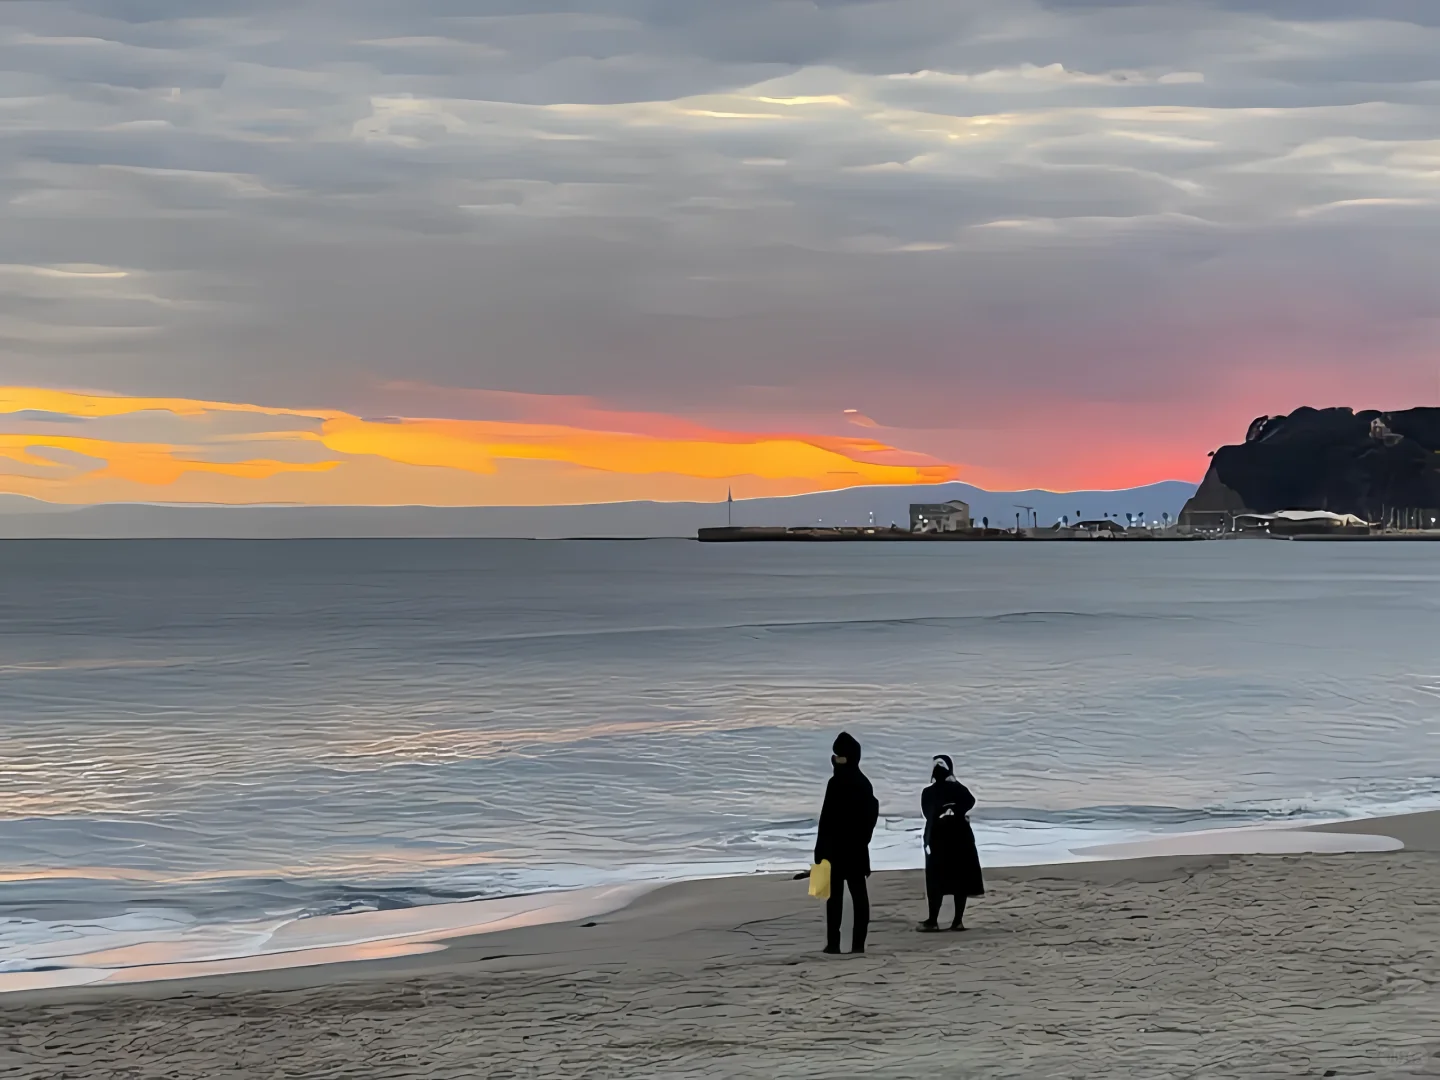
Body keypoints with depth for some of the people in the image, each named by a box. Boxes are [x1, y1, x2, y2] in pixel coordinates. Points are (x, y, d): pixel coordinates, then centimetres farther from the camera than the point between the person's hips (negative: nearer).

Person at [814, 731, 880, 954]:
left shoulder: (837, 783, -14)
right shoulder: (864, 783, 10)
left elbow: (827, 817, -15)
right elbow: (872, 812, 16)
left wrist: (821, 849, -12)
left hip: (837, 846, -7)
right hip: (858, 847, 7)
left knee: (835, 894, -4)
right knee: (859, 893, 5)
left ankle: (833, 942, -5)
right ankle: (858, 942, 3)